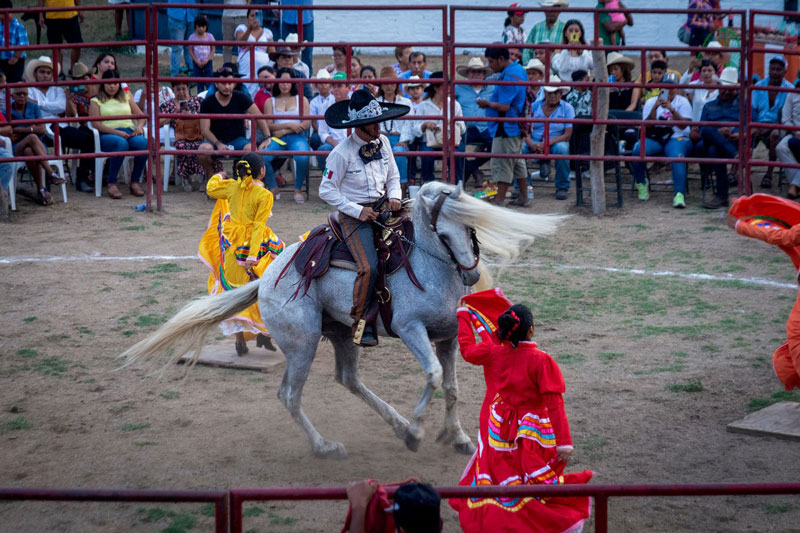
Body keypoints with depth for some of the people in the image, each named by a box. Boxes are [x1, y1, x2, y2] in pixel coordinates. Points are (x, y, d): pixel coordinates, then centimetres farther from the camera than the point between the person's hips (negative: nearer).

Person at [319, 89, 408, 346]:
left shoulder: (383, 142, 5)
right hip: (355, 216, -6)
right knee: (369, 267, -24)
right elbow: (327, 190, -8)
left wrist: (394, 197, -4)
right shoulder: (342, 153, -12)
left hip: (382, 208, 6)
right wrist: (357, 210, -15)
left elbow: (393, 176, 17)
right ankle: (362, 324, -12)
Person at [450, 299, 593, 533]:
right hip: (530, 433, -4)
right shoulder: (541, 361, -21)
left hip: (498, 432, 4)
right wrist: (564, 441, -19)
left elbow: (467, 349, 14)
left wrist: (464, 316, 29)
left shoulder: (493, 353, -9)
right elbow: (554, 403, -21)